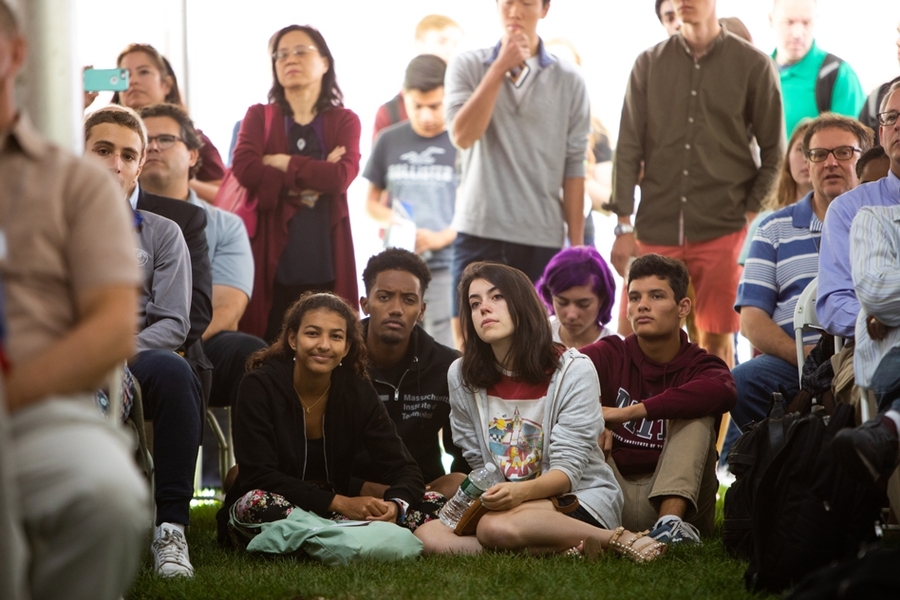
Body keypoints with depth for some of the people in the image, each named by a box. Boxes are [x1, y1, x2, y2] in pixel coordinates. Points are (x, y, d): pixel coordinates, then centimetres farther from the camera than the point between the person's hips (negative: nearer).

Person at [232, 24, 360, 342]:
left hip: (324, 260, 0)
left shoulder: (344, 121, 10)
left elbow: (341, 176, -9)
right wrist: (315, 176, -9)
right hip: (271, 256, 0)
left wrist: (280, 162, -6)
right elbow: (244, 169, -9)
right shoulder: (259, 116, 10)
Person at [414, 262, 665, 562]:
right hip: (507, 502, 5)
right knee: (426, 536, -26)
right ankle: (562, 548, -23)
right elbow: (478, 464, 8)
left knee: (496, 526, -37)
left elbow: (567, 471, -14)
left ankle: (618, 538, -21)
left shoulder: (574, 371, -8)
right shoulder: (461, 376, 4)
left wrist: (521, 492, -34)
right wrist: (494, 493, -14)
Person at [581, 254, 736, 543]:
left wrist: (630, 412, -31)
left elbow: (722, 391, -26)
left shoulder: (699, 365, 1)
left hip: (675, 497, -1)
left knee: (696, 415, -19)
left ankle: (671, 520, -36)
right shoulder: (610, 355, 6)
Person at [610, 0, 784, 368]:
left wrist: (753, 216, -4)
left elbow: (774, 153, 6)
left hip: (723, 230, -2)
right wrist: (624, 226, 2)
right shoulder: (650, 63, 9)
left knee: (716, 341, -1)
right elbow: (628, 149, 8)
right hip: (656, 231, 2)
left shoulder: (753, 65, 4)